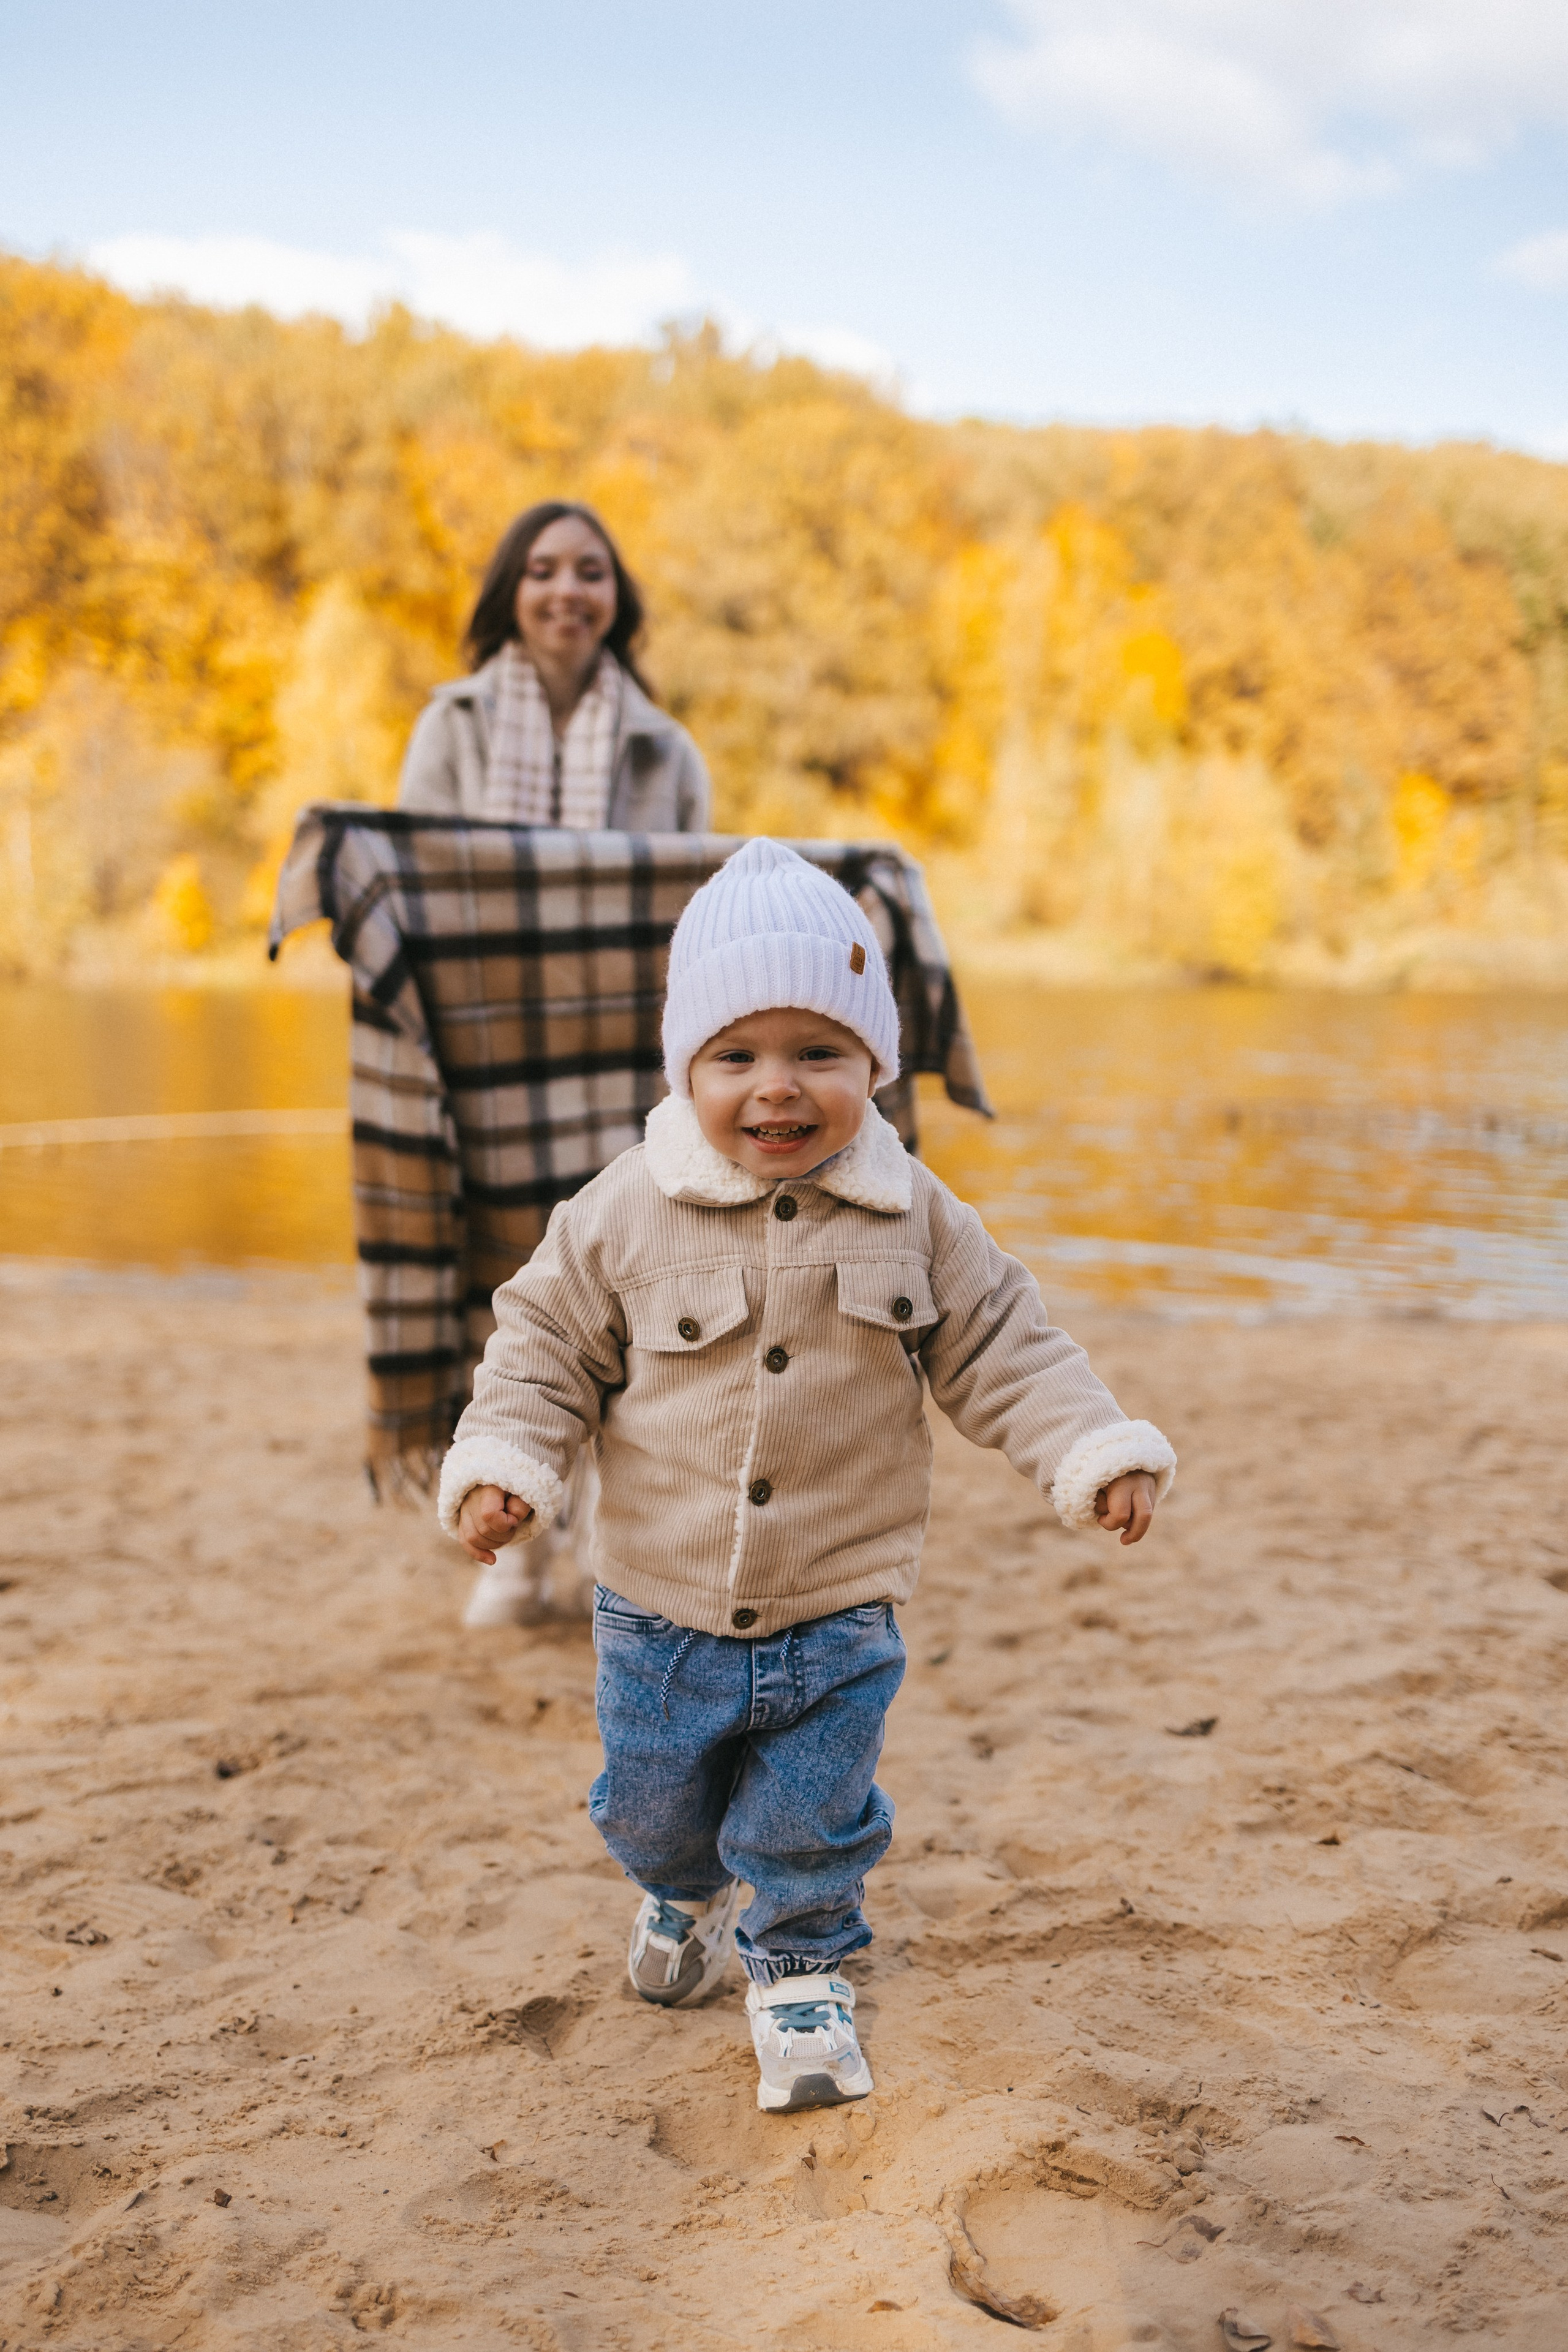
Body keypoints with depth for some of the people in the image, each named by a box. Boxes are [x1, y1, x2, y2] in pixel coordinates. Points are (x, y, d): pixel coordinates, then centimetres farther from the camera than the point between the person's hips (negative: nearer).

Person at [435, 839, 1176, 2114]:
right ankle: (686, 1892, 53)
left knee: (813, 1824, 8)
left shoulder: (916, 1218, -8)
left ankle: (802, 1971, 36)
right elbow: (547, 1348, -2)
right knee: (652, 1805, 20)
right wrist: (502, 1461, -16)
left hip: (839, 1618, -1)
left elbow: (1002, 1352, -1)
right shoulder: (626, 1215, -10)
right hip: (661, 1611, 1)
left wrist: (1096, 1450, -12)